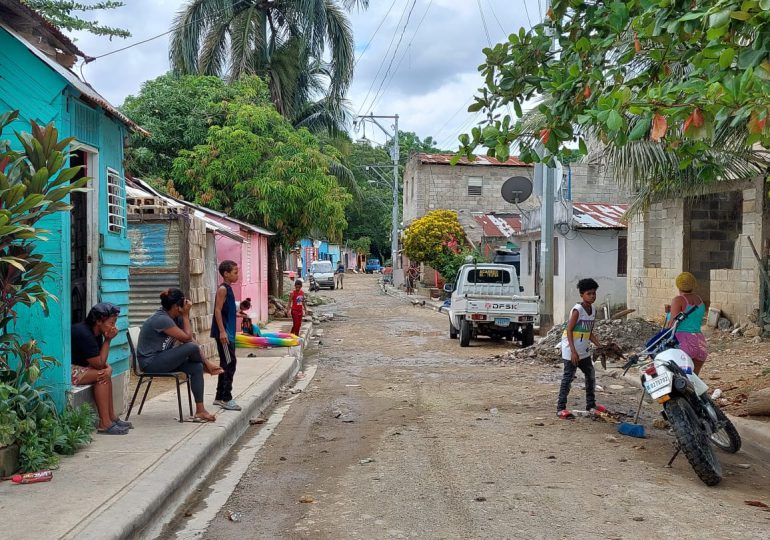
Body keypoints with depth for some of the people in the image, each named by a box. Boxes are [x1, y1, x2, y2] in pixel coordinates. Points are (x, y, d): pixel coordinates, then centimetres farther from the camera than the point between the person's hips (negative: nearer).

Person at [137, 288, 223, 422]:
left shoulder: (176, 318, 4)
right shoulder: (161, 319, -24)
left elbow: (188, 339, 3)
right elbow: (187, 338, -21)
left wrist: (206, 362, -3)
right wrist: (186, 315, -14)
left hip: (162, 359, 9)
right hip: (150, 362, -9)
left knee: (196, 368, -9)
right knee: (192, 348, -23)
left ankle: (200, 411, -8)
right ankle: (205, 367, 11)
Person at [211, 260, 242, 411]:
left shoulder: (228, 288, 15)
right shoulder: (223, 289, -12)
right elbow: (218, 310, -18)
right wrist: (222, 331, -23)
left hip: (228, 332, 10)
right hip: (223, 332, -10)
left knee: (226, 365, 14)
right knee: (229, 364, -9)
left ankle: (220, 397, 21)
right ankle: (226, 399, -5)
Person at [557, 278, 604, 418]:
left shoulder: (593, 310, 8)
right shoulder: (577, 310, -17)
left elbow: (589, 333, 15)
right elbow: (569, 330, -19)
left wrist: (600, 346, 3)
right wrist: (573, 352, -23)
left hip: (584, 351, 8)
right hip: (572, 351, -8)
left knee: (591, 376, 16)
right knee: (568, 378, -6)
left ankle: (591, 404, 31)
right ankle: (560, 408, -2)